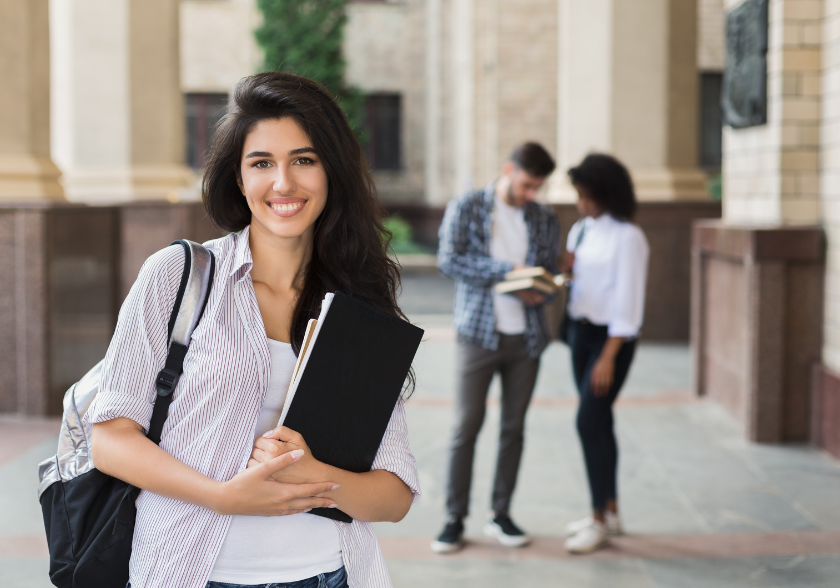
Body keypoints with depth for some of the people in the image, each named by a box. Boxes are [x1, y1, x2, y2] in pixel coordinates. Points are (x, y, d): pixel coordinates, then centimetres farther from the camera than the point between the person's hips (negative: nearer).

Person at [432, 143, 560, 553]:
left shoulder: (544, 220, 10)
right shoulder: (466, 208, 0)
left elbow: (550, 271, 12)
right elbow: (449, 259, -11)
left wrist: (539, 292, -12)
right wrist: (508, 269, -18)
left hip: (527, 335, 4)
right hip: (479, 332, -3)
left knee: (514, 427, 8)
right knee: (467, 425, -2)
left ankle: (501, 515, 19)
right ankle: (455, 519, 6)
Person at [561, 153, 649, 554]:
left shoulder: (627, 237, -14)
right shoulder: (580, 231, 10)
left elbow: (628, 302, -16)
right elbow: (564, 276, 13)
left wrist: (608, 358, -19)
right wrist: (557, 269, -11)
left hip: (611, 336, -7)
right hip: (580, 330, 8)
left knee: (589, 420, -10)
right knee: (598, 422, 12)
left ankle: (600, 520, 1)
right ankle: (610, 512, 23)